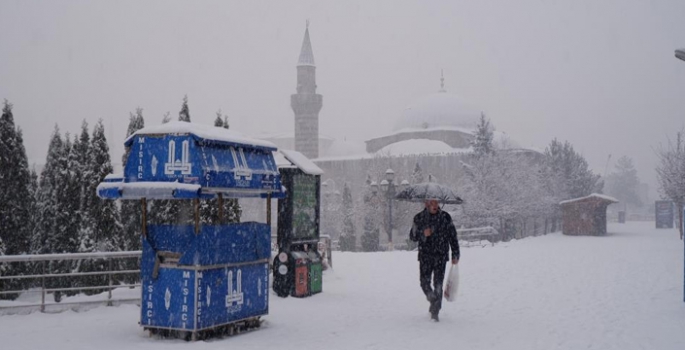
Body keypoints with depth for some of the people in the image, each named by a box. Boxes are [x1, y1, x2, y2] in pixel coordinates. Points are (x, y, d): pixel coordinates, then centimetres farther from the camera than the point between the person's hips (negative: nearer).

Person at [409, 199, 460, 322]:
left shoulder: (445, 217, 1)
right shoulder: (419, 218, 3)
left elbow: (453, 236, 6)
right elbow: (412, 236, 6)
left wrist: (455, 254, 3)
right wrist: (423, 234, -14)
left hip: (441, 256, -1)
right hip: (425, 255, 1)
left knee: (438, 284, -6)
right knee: (425, 283, 1)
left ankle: (435, 312, 1)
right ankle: (433, 300, 31)